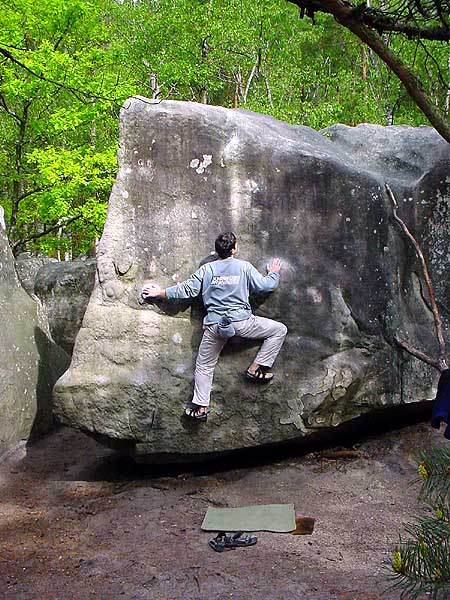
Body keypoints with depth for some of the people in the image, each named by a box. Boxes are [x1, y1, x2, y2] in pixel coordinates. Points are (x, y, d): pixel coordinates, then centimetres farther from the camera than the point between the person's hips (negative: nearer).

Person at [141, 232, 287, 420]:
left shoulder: (207, 269, 6)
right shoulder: (244, 266, 2)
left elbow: (186, 289, 7)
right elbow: (265, 285, 9)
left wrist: (160, 293, 19)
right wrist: (274, 273, 31)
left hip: (214, 325, 3)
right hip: (241, 321, -3)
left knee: (204, 366, 16)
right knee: (279, 330, 13)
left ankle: (201, 406, 14)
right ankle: (256, 368, 10)